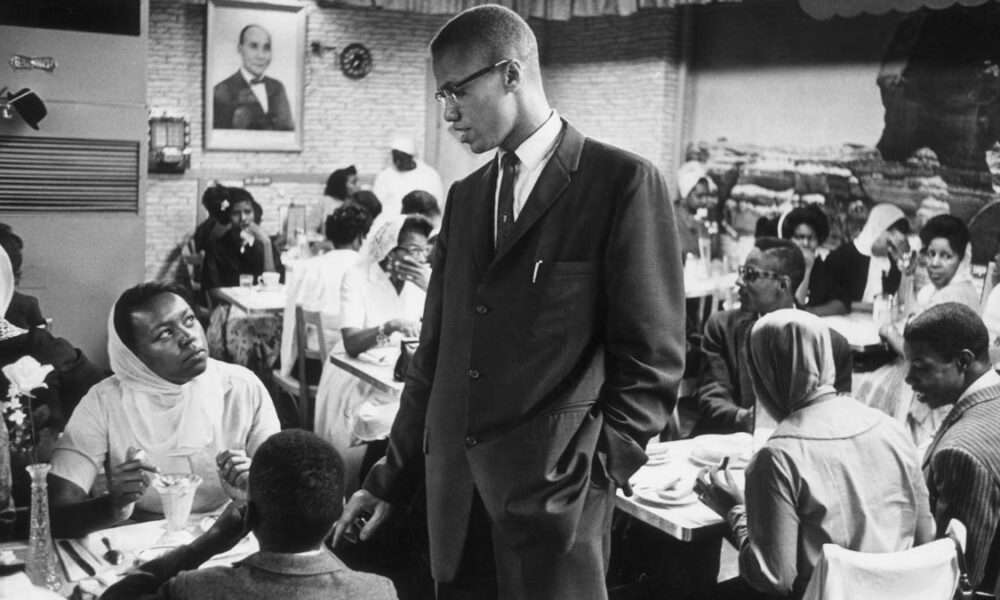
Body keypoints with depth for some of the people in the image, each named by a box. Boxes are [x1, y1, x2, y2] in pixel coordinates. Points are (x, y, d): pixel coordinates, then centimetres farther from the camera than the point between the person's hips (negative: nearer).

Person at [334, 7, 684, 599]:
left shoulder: (625, 182, -7)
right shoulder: (465, 197, 12)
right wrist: (392, 478, 12)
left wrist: (597, 470, -13)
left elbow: (652, 355, -8)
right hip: (456, 485, 6)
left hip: (555, 489, -5)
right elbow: (437, 349, 13)